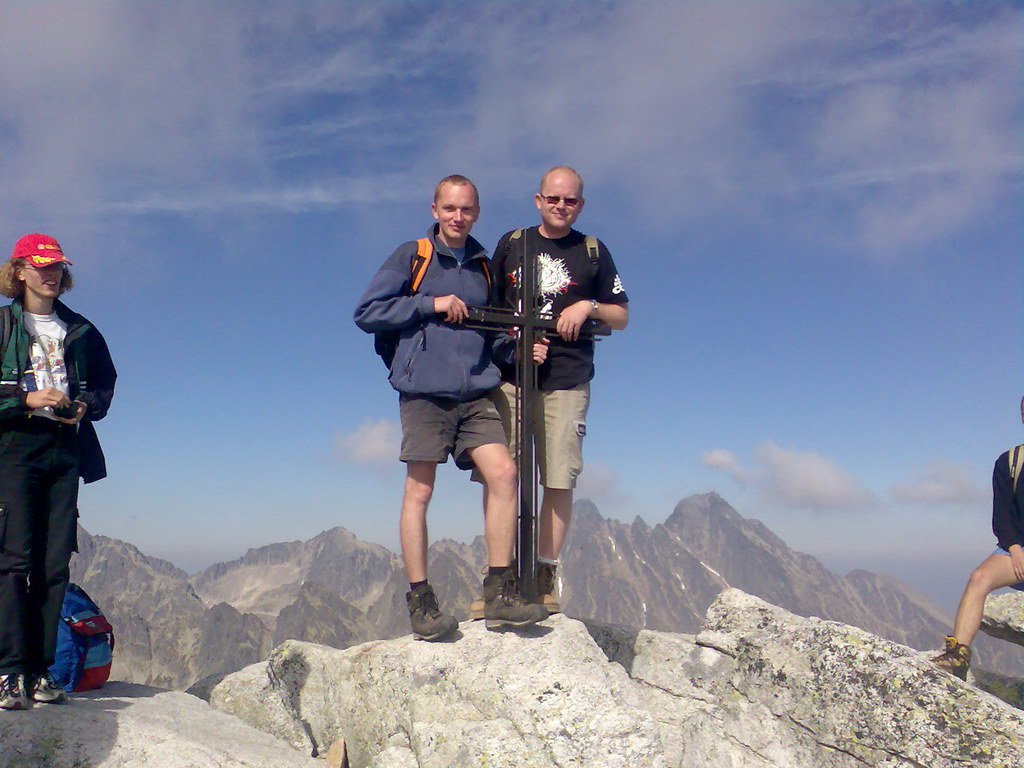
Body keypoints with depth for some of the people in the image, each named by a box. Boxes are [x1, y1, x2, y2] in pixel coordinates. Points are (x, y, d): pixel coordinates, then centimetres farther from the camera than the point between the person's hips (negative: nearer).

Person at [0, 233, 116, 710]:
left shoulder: (81, 332, 17)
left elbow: (106, 382, 21)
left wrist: (87, 405, 2)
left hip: (65, 452, 3)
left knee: (55, 564, 0)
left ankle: (40, 671, 5)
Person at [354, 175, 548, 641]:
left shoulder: (483, 266, 19)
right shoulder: (410, 257, 5)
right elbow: (367, 313, -2)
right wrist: (432, 304, -8)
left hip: (476, 393, 4)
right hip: (425, 392, -4)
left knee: (503, 472, -11)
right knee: (419, 491, -3)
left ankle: (500, 593, -3)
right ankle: (420, 602, 7)